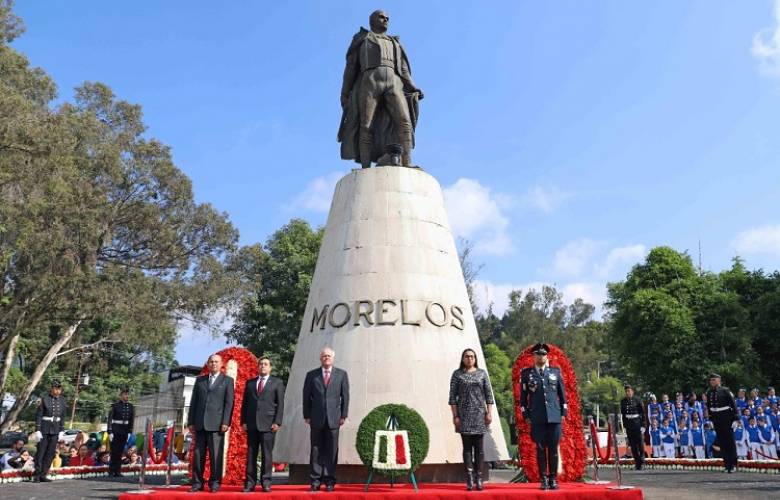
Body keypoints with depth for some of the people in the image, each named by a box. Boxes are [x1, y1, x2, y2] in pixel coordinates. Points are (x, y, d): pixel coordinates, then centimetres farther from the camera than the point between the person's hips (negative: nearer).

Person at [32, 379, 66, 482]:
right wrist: (37, 430, -12)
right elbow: (38, 414, -7)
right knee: (40, 451, -1)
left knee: (50, 452, 2)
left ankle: (43, 475, 8)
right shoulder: (44, 398, -8)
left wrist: (61, 430, 7)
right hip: (44, 428, -4)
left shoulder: (62, 400, 5)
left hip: (55, 429, 4)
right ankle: (37, 475, 8)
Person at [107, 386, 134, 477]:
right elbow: (110, 419, -8)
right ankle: (112, 470, 6)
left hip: (124, 430, 4)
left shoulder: (130, 406, 6)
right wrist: (110, 432, -13)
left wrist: (130, 432, 5)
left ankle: (117, 471, 11)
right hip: (115, 430, -4)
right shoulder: (115, 405, -7)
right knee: (114, 451, -4)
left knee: (120, 451, 7)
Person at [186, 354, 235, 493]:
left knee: (216, 454, -4)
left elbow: (229, 403, -1)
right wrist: (190, 422, 7)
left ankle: (215, 483, 3)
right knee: (198, 454, 3)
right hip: (200, 423, 3)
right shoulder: (199, 380, 16)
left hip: (216, 423, -3)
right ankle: (197, 483, 10)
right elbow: (193, 402, 14)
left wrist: (226, 422, -10)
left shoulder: (227, 380, 6)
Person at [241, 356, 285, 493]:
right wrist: (243, 421, 4)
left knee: (267, 454, -3)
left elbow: (280, 404, 2)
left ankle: (266, 482, 4)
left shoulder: (277, 382, 7)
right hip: (252, 424, 3)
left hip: (268, 424, -3)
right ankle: (250, 482, 7)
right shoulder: (250, 383, 15)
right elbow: (245, 403, 13)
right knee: (251, 454, 3)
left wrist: (277, 422, -7)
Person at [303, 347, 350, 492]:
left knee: (331, 451, 3)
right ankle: (315, 480, 10)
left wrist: (343, 415, 0)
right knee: (316, 450, 3)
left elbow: (345, 396, 5)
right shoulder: (311, 375, 6)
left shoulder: (341, 374, 6)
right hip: (316, 419, 0)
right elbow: (306, 397, 6)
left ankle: (329, 480, 10)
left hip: (333, 418, 0)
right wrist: (306, 416, 1)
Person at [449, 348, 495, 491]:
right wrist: (455, 416, -4)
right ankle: (469, 478, 1)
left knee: (479, 447, 2)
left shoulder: (482, 373, 7)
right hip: (464, 415, -1)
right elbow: (453, 396, 2)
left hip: (479, 414, 1)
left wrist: (489, 413, -1)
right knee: (467, 447, 1)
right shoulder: (457, 374, 4)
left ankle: (479, 478, 7)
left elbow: (489, 394, 7)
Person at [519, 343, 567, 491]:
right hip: (537, 417, -1)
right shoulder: (526, 373, 6)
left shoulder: (555, 371, 10)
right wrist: (526, 415, 2)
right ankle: (543, 479, 8)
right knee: (541, 449, 1)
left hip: (554, 416, 1)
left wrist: (563, 412, 7)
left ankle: (553, 479, 10)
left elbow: (562, 393, 12)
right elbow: (523, 395, 6)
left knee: (553, 449, 2)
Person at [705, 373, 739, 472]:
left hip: (726, 417, -5)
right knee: (721, 441, 7)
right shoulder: (709, 392, 8)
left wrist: (735, 416, -14)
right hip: (716, 418, 5)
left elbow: (733, 403, -9)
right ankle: (727, 463, 14)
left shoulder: (725, 390, -7)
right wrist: (710, 417, 12)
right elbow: (709, 405, 15)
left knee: (730, 440, 1)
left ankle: (733, 464, 8)